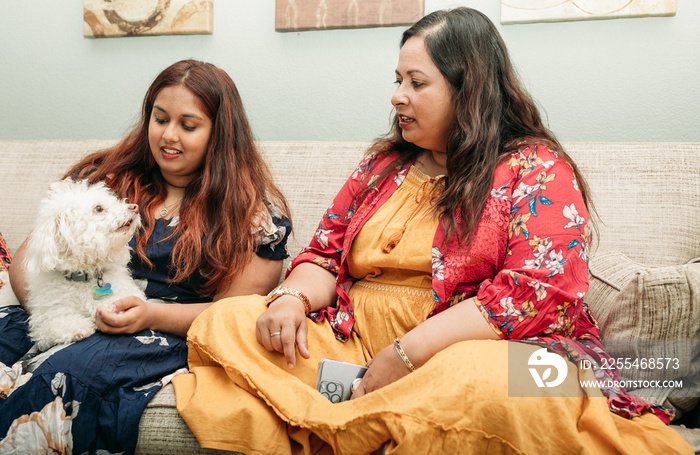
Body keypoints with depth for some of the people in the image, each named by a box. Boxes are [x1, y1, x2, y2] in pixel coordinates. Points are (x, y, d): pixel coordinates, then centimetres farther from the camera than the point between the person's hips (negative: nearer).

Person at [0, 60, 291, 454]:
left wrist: (153, 315, -17)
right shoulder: (104, 176, 14)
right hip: (71, 320, 4)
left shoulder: (257, 211, 3)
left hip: (173, 334, -3)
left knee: (66, 373, -32)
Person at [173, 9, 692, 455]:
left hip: (467, 349, -4)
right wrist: (293, 298, -8)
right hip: (354, 338, 5)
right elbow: (325, 254, 17)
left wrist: (405, 355, -20)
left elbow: (537, 292, -14)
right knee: (223, 323, -12)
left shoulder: (538, 169, 0)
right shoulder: (385, 163, 18)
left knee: (493, 384, -40)